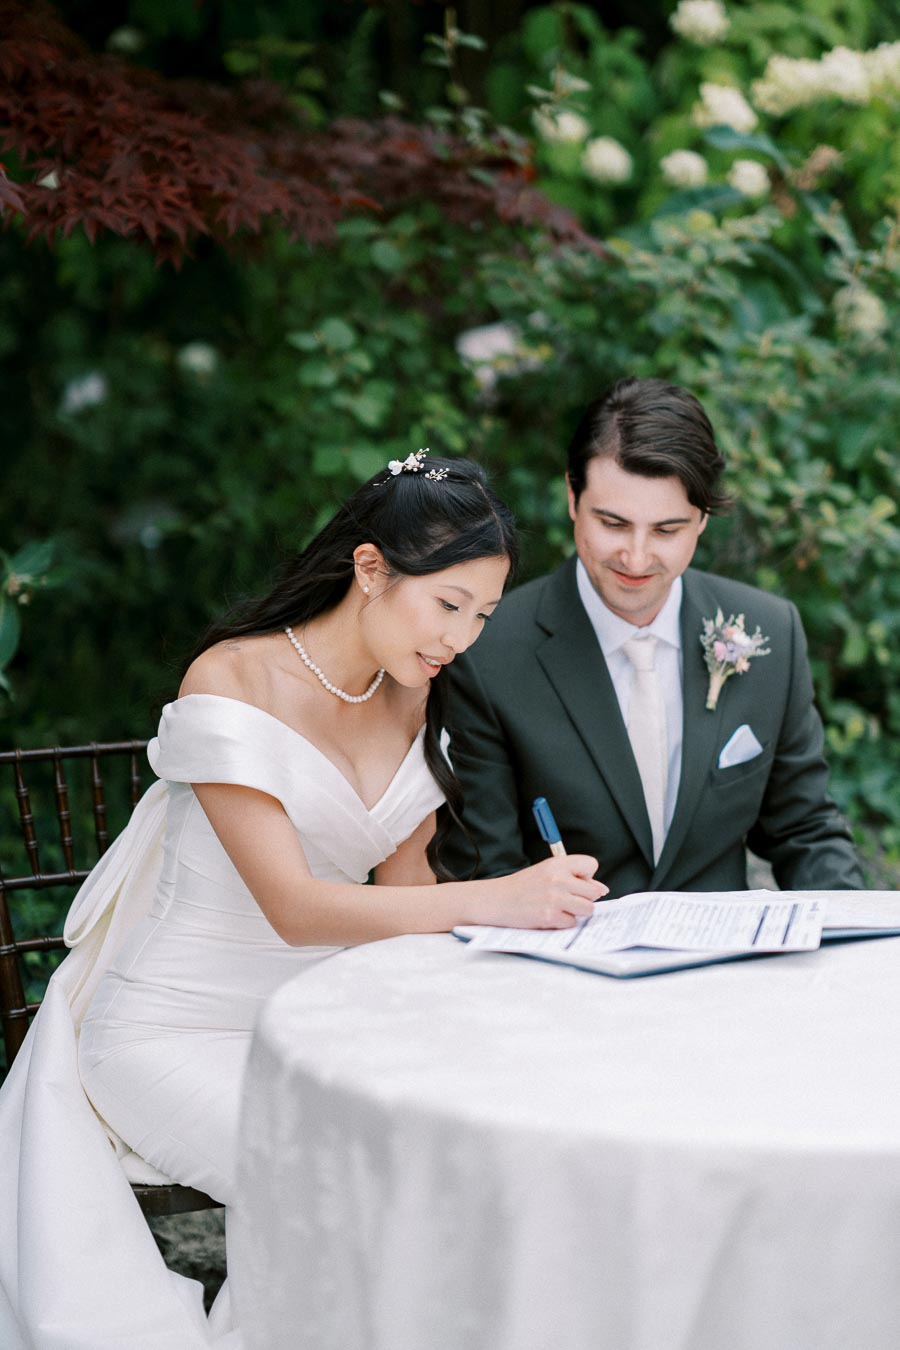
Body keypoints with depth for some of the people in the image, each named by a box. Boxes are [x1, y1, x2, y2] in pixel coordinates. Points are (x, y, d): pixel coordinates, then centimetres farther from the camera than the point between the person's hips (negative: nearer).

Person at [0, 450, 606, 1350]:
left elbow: (404, 881, 8)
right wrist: (495, 899, -35)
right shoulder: (233, 684, -18)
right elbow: (292, 907, -25)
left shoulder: (415, 695, 4)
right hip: (179, 1030, -6)